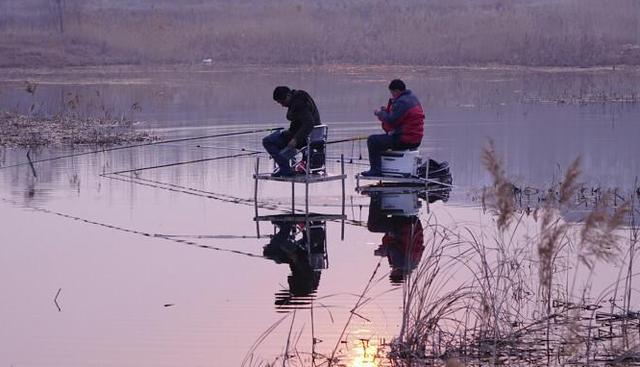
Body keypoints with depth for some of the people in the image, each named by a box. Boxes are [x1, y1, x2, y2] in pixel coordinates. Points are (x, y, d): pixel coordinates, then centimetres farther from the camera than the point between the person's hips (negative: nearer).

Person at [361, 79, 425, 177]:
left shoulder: (402, 102, -20)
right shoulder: (413, 98, 14)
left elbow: (391, 120, -21)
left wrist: (381, 113, -4)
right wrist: (386, 110, 9)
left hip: (405, 139, -11)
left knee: (373, 140, -12)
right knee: (381, 139, 32)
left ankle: (375, 170, -10)